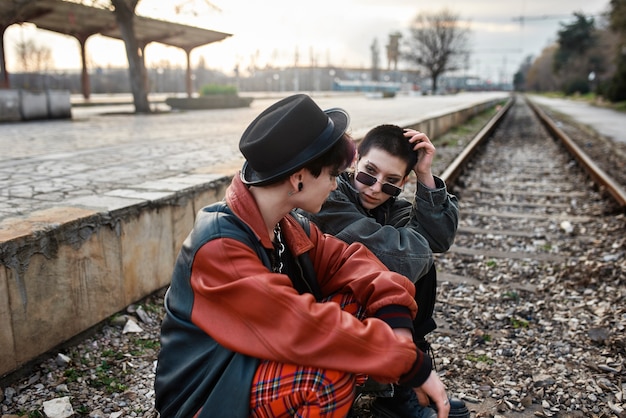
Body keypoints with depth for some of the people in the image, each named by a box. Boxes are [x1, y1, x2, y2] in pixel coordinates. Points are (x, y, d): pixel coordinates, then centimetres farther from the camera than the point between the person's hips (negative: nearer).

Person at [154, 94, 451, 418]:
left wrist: (396, 315, -21)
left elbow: (344, 259, -2)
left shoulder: (286, 224, -4)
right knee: (333, 371, -33)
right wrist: (411, 363, -29)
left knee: (356, 300, -6)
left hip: (263, 358, 8)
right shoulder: (219, 246, -30)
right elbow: (305, 327, -35)